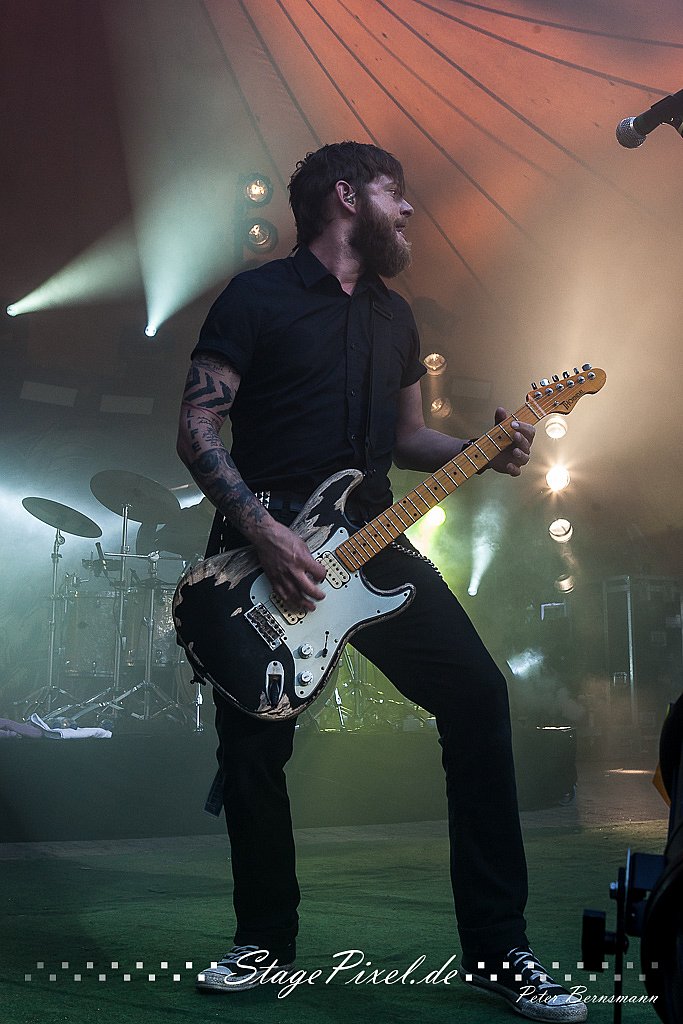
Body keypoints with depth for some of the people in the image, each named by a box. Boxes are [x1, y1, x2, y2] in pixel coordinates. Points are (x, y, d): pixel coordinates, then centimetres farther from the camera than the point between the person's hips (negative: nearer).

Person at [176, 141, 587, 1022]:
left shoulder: (394, 316, 18)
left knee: (477, 695, -10)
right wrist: (262, 532, -20)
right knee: (253, 751, -2)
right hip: (262, 552, -4)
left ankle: (496, 950, -3)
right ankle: (265, 940, 23)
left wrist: (482, 451, 4)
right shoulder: (256, 298, -2)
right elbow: (196, 430, -8)